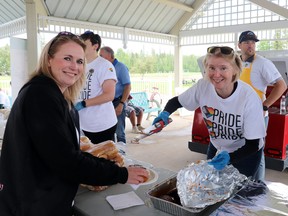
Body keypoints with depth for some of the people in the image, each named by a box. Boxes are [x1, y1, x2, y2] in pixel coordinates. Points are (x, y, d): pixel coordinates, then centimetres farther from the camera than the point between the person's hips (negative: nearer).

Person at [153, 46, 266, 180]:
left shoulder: (249, 98, -31)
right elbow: (177, 101, -4)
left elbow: (253, 144, -24)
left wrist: (229, 157, -41)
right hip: (217, 148, 3)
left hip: (245, 154, -3)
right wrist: (165, 113, -25)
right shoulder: (203, 86, -22)